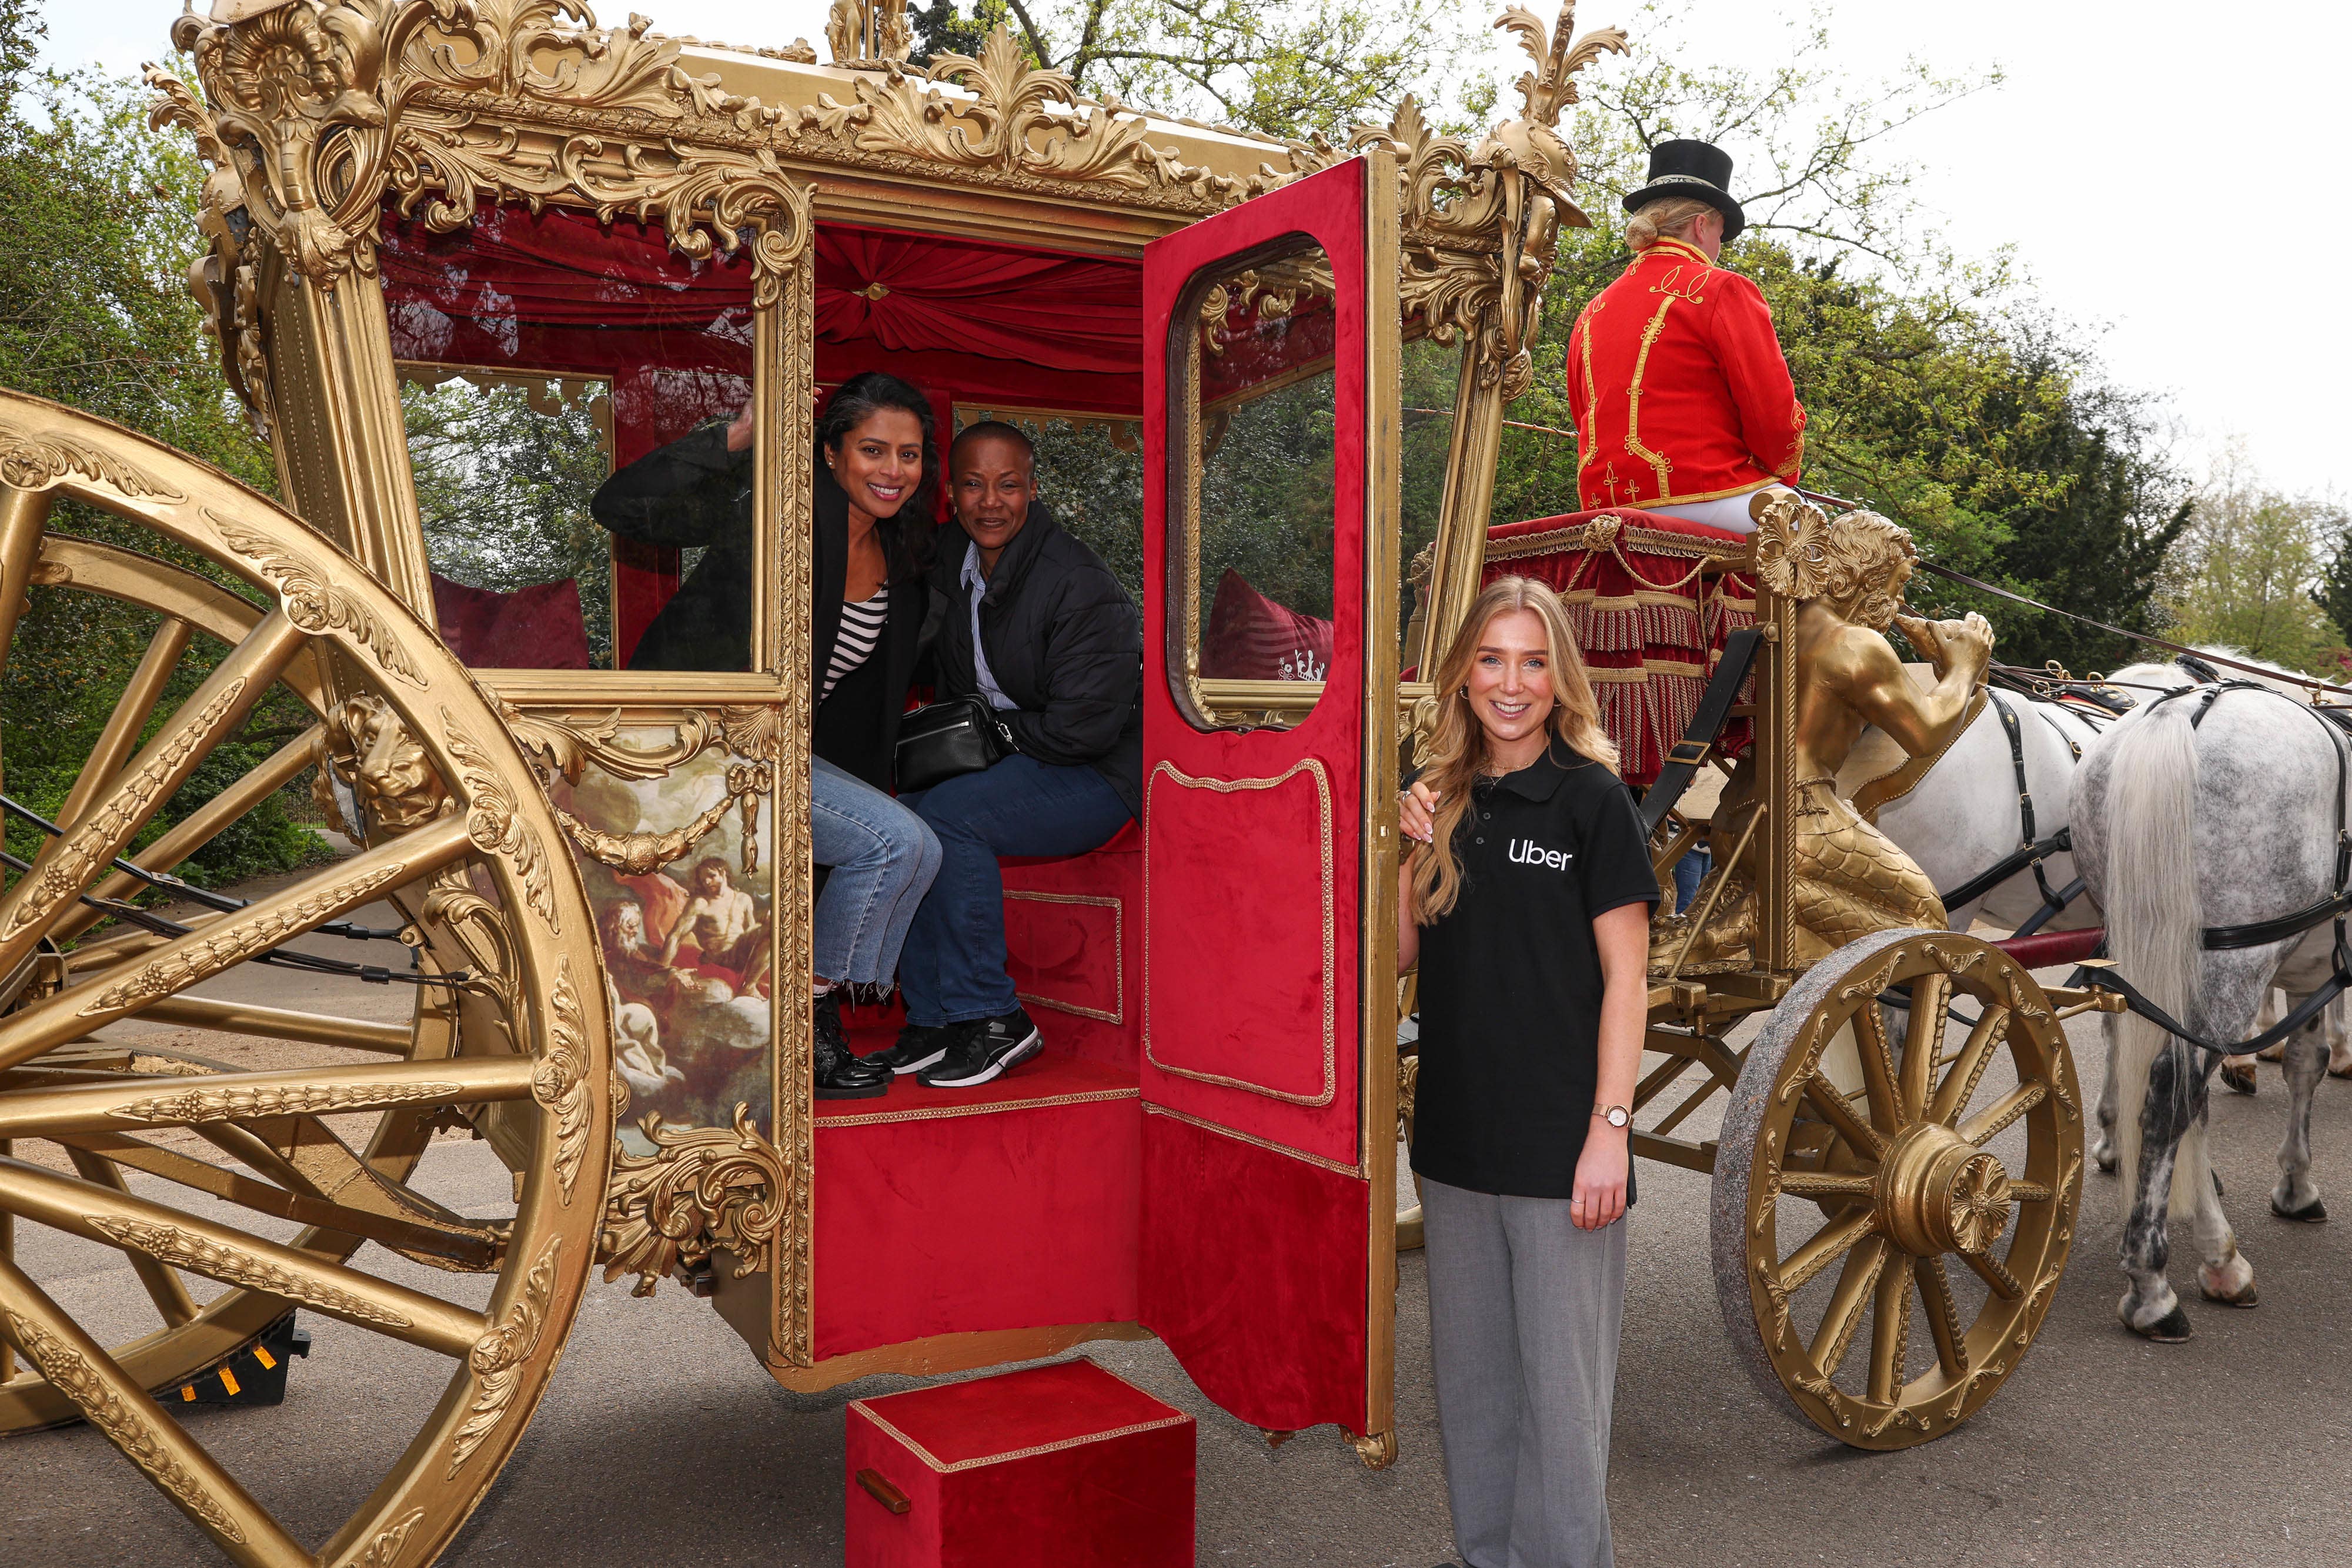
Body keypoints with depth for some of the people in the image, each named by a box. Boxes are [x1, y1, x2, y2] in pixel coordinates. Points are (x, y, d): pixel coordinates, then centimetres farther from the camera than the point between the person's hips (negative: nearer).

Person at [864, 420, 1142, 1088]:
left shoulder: (1078, 585, -19)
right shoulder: (950, 565, 5)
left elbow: (1082, 728, -22)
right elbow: (956, 697, 17)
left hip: (1095, 776, -7)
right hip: (1010, 763, 8)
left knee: (946, 818, -28)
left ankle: (994, 1021, -16)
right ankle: (933, 1024, -8)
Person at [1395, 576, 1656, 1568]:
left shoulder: (1591, 797, -6)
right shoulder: (1444, 800, 9)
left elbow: (1625, 979, -8)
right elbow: (1400, 957, 9)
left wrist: (1610, 1128, -13)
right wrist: (1410, 852, -5)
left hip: (1559, 1144, -5)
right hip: (1457, 1131, 6)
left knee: (1560, 1380, 4)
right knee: (1469, 1371, 16)